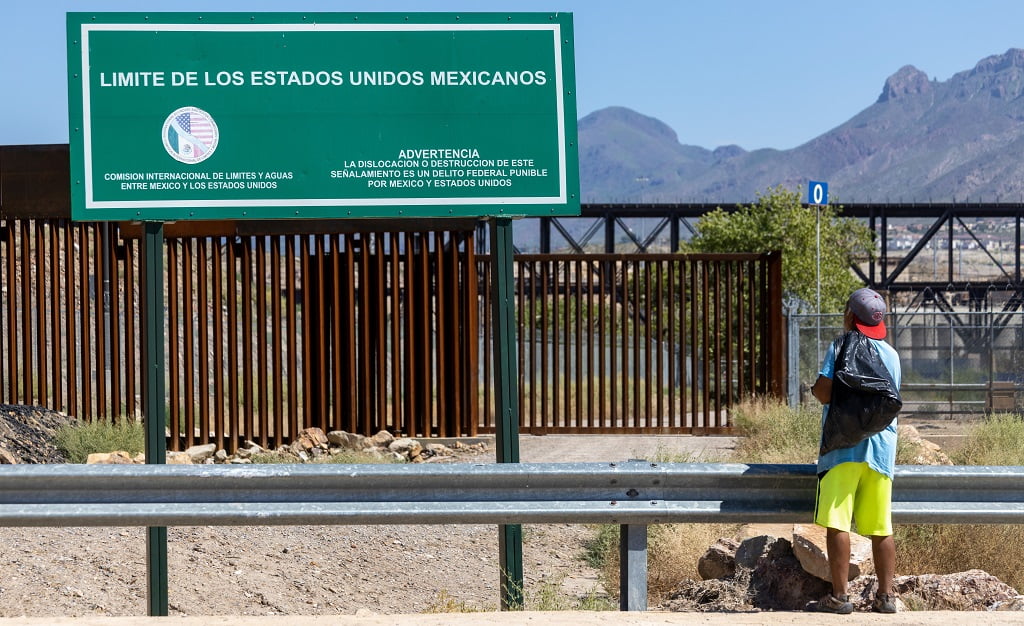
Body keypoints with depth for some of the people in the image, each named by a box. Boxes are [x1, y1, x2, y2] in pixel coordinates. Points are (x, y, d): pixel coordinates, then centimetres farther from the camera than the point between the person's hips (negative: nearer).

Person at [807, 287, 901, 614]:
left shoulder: (841, 347, -3)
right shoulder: (892, 355, 14)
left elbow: (825, 393, -11)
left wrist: (815, 389, 9)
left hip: (844, 446, -5)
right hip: (882, 448, 6)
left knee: (837, 524, -5)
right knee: (881, 528, 8)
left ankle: (839, 596, -8)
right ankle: (885, 596, 7)